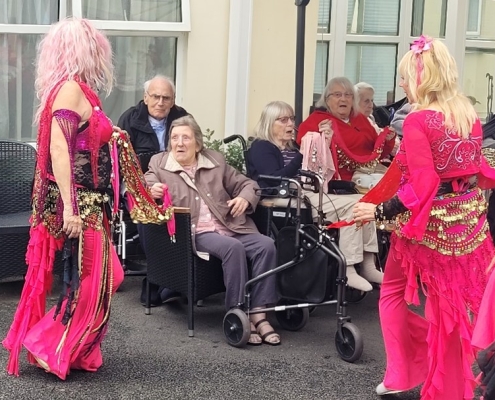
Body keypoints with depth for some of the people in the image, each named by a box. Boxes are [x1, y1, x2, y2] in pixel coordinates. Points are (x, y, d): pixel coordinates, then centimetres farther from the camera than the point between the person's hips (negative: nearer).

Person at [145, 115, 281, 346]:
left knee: (266, 245, -23)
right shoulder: (158, 164, 12)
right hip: (195, 233, -4)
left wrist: (245, 198, -2)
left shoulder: (215, 161, 18)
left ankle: (258, 314, -23)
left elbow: (247, 184, 22)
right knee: (234, 247, -33)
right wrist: (152, 192, -25)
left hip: (229, 228, 4)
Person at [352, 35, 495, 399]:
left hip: (427, 223, -6)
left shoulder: (418, 120, -18)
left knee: (394, 292, 15)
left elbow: (422, 186, -23)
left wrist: (380, 212, -19)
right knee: (454, 303, 16)